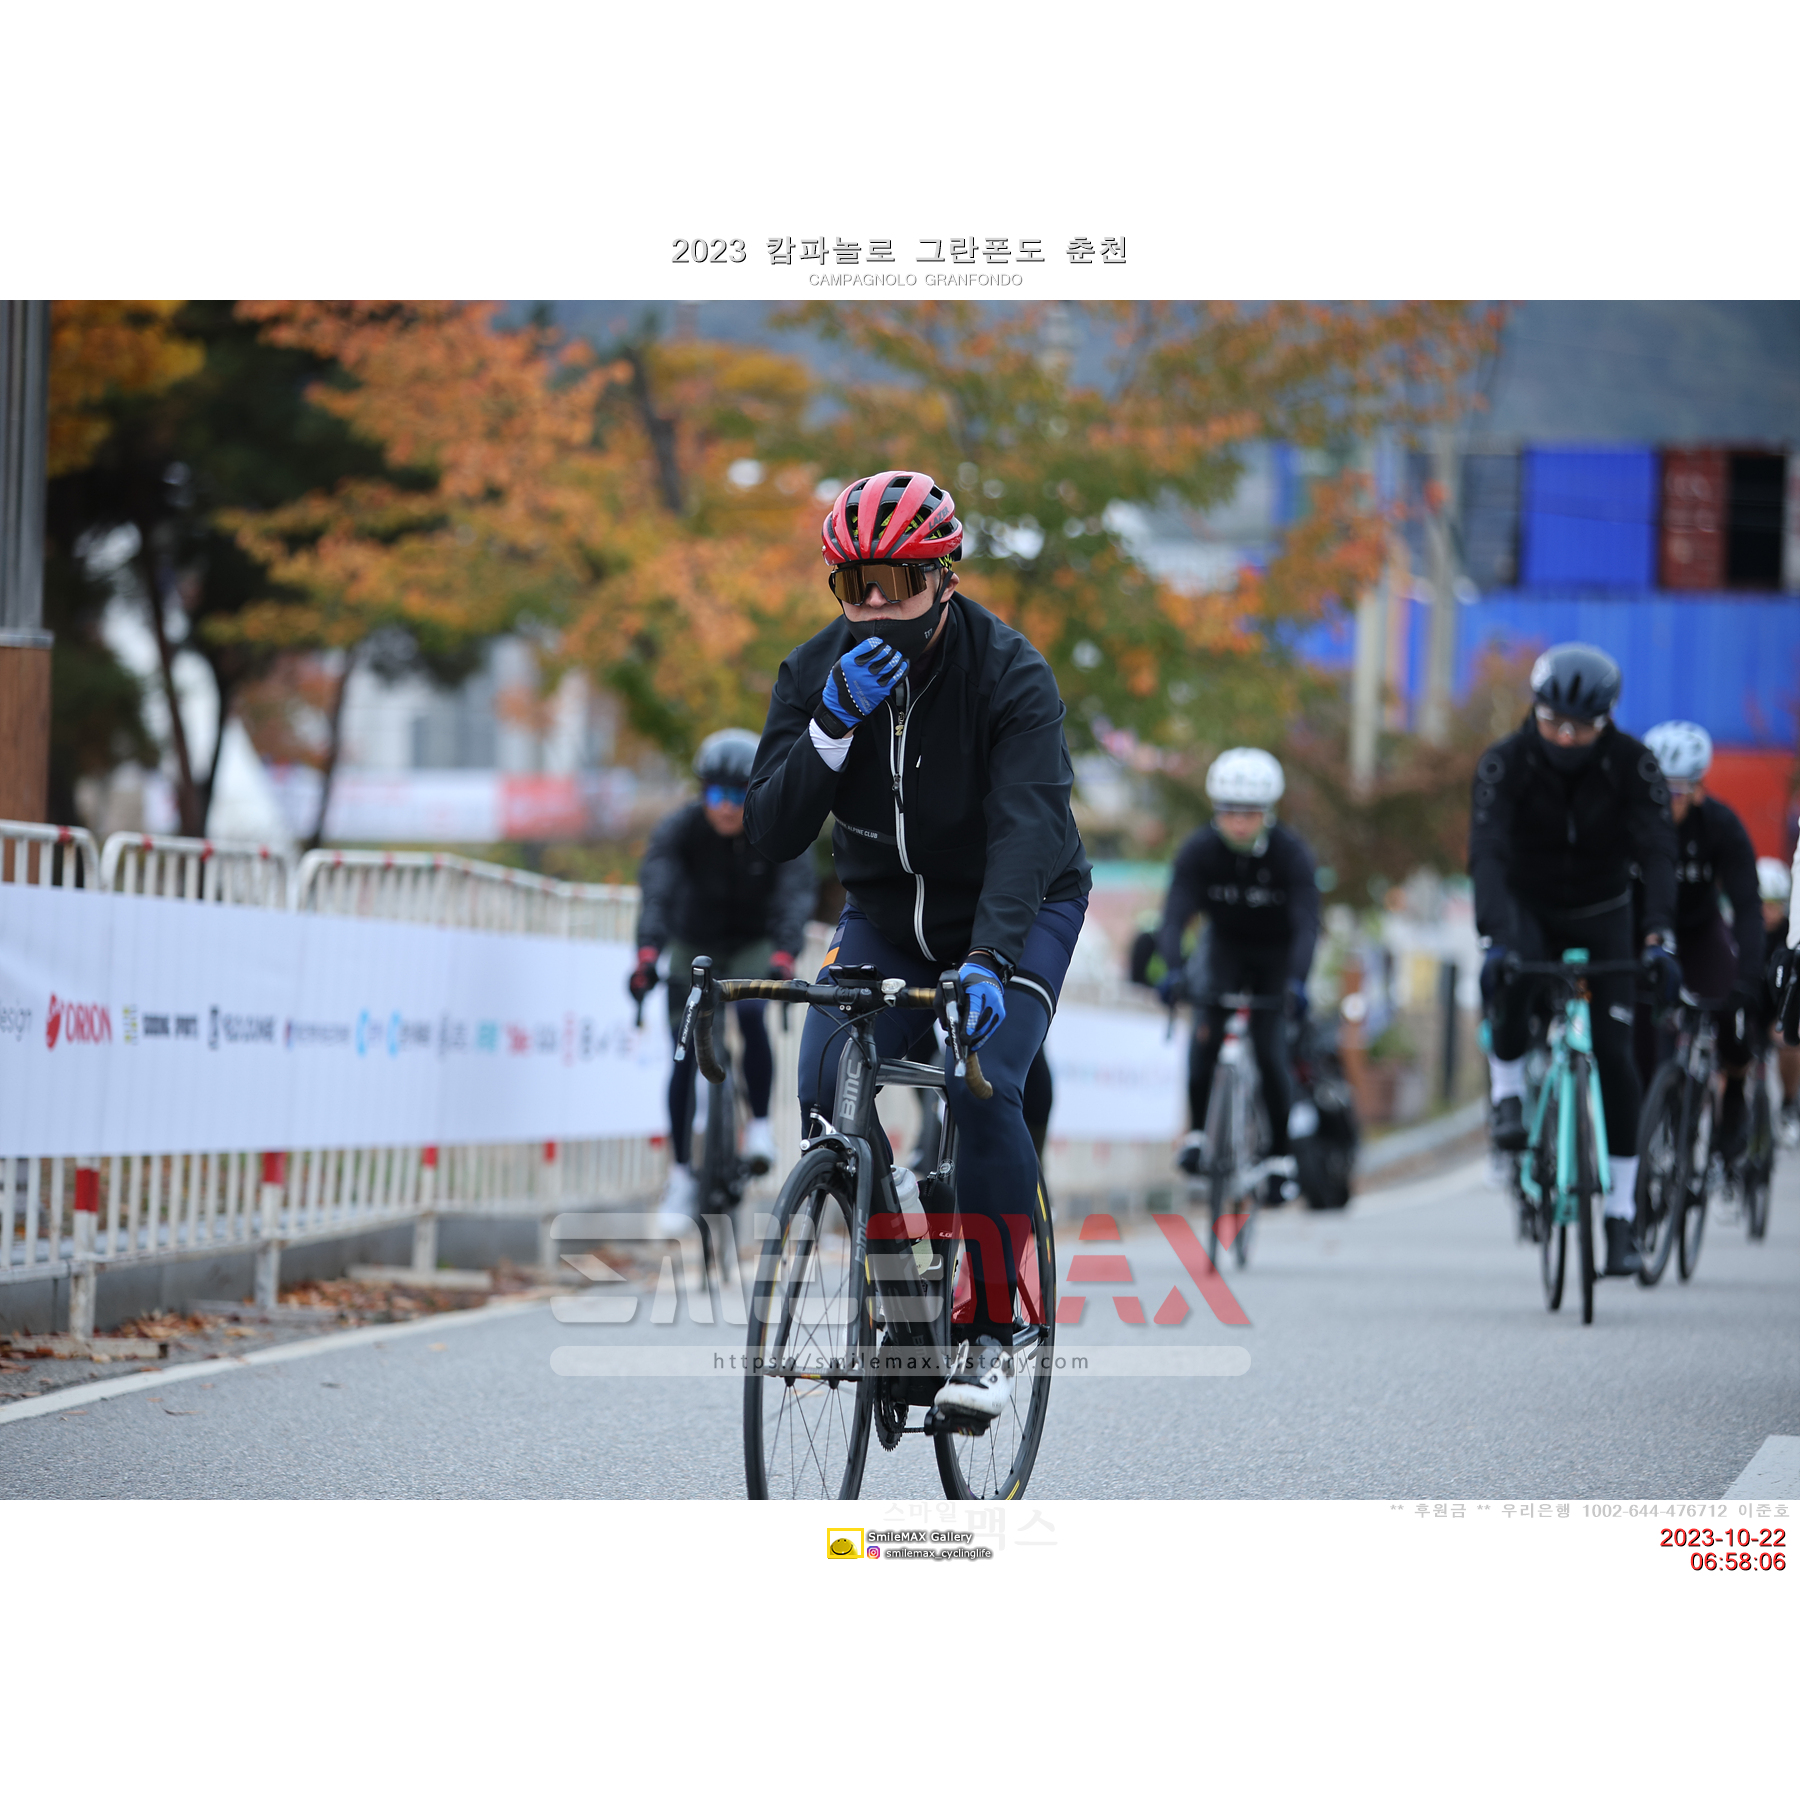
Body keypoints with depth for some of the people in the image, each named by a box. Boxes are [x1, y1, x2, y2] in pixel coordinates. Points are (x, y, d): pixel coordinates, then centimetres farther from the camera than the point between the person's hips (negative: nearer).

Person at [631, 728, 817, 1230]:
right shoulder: (679, 830, -23)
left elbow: (796, 894, -34)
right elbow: (656, 891, -36)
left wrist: (783, 958, -52)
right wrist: (647, 954, -53)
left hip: (754, 946, -1)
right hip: (694, 945, 1)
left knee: (750, 1013, -31)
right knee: (686, 1057, -8)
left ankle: (760, 1126, -16)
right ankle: (681, 1176, 3)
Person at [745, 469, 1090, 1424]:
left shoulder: (1009, 672, -24)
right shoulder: (817, 672, -12)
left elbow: (1028, 826, -36)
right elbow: (771, 833, -17)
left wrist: (988, 958, -51)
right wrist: (831, 729, -33)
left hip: (1017, 907, -4)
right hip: (886, 908, 4)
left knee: (982, 1088, -26)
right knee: (827, 1091, -17)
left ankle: (992, 1337, -13)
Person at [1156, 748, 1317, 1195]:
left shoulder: (1291, 853, -27)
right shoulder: (1199, 851, -24)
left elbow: (1307, 925, -35)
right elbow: (1175, 915, -31)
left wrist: (1296, 981, -51)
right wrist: (1173, 969, -49)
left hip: (1278, 955, -1)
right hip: (1225, 946, 1)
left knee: (1270, 1052, -13)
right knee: (1206, 1031, -24)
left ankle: (1280, 1154, 4)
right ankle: (1197, 1132, -10)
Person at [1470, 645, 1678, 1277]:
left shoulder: (1632, 765, -20)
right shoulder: (1505, 763, -22)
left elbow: (1656, 853, -29)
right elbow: (1487, 853, -33)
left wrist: (1659, 940, -44)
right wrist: (1493, 940, -48)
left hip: (1601, 916, 1)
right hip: (1526, 909, -1)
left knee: (1613, 1056, -10)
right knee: (1514, 980, -37)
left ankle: (1622, 1218, -3)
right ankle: (1508, 1094, -12)